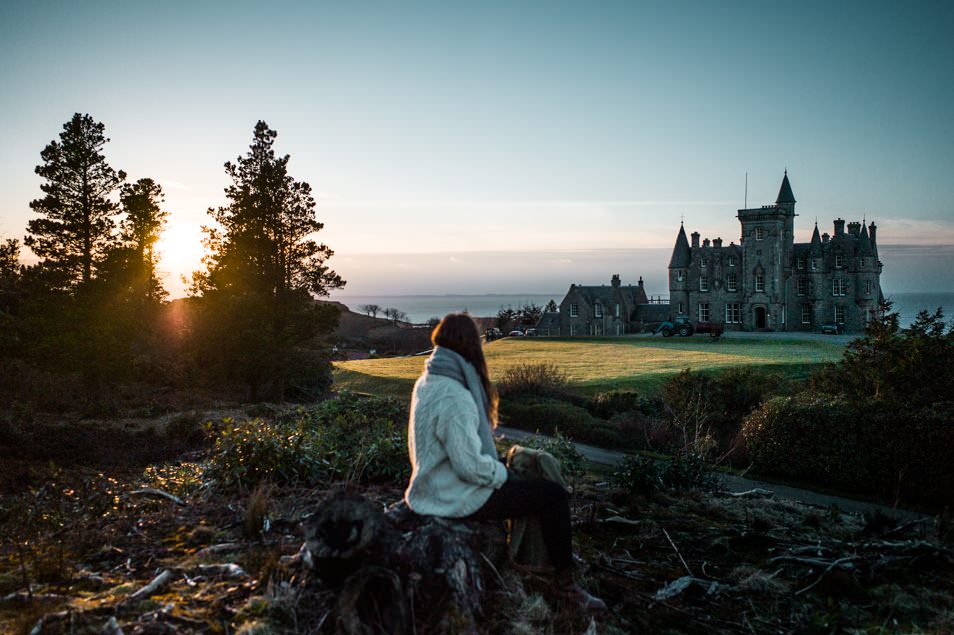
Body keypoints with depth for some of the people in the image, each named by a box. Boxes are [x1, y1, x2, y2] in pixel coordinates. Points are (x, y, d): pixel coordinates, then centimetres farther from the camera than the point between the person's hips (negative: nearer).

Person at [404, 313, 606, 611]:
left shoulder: (426, 382, 2)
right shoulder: (455, 397, -28)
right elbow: (470, 466, -29)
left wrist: (500, 466, 12)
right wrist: (501, 473, -9)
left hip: (434, 485, 10)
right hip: (458, 499, -10)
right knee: (554, 495, -5)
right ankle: (564, 581, 10)